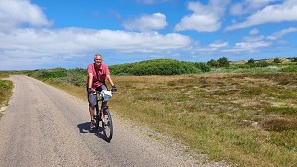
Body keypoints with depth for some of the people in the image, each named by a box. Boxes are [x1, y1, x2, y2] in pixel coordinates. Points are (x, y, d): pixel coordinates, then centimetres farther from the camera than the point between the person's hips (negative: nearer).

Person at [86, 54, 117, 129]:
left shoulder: (104, 66, -15)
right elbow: (90, 77, -34)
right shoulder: (90, 66, -20)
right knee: (92, 103, -7)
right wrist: (90, 88, -45)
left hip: (101, 84, 1)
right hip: (92, 86, -1)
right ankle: (92, 120, 10)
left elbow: (108, 76, -26)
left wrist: (113, 86, -41)